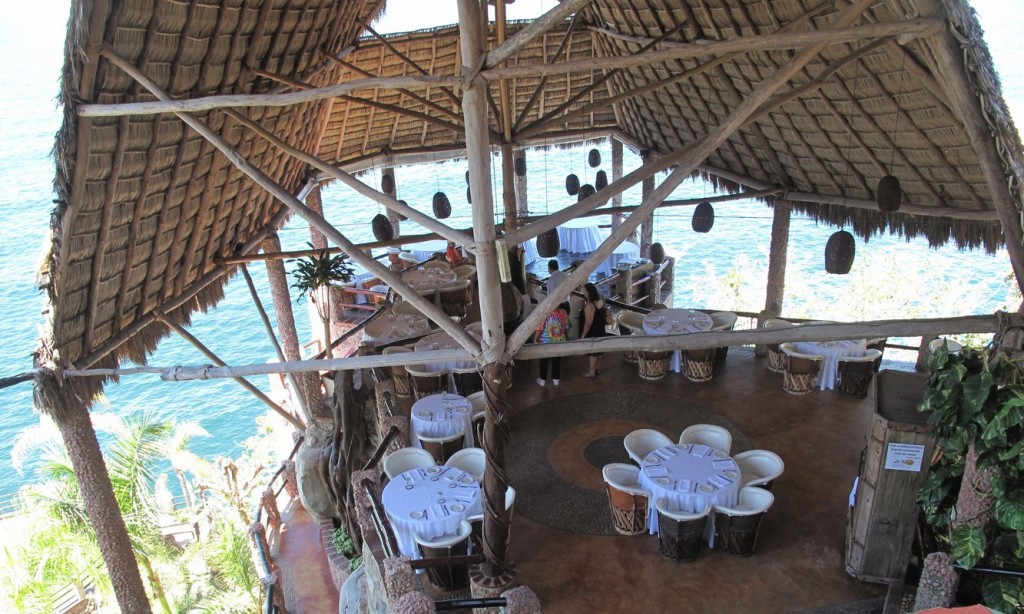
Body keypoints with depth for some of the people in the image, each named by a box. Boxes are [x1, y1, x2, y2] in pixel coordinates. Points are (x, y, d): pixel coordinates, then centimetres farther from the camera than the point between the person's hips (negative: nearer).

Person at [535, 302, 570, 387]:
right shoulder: (564, 313, -10)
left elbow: (539, 329, -16)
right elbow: (566, 328, 2)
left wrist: (535, 340, -3)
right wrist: (566, 337, 20)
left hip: (545, 342, -3)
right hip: (559, 342, 3)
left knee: (544, 362, 13)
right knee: (557, 361, 17)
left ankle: (543, 380, 23)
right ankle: (555, 379, 27)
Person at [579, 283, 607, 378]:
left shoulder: (590, 306, -29)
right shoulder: (600, 301, -1)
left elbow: (588, 323, -26)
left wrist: (583, 335, -17)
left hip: (592, 333, -9)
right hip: (600, 331, 9)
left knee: (592, 352, 6)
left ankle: (592, 372, 19)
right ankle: (597, 369, 35)